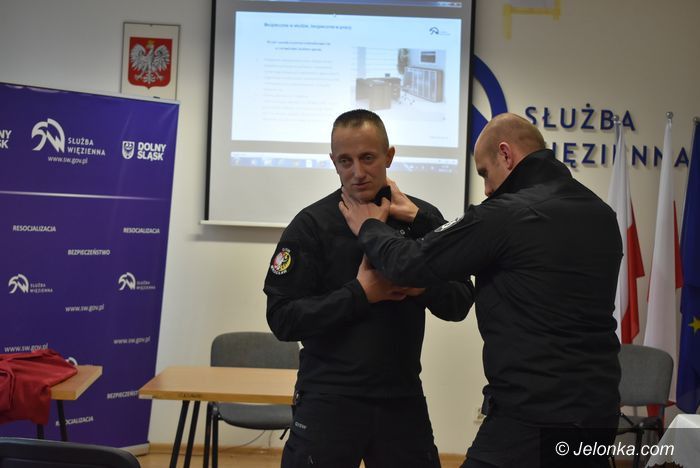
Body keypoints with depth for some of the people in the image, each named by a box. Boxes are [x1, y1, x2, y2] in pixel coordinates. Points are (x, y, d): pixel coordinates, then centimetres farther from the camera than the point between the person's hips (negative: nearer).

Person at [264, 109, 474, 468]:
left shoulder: (423, 219, 1)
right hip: (329, 399, -2)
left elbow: (460, 304, 3)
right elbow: (283, 318, -11)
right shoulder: (311, 225, -7)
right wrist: (360, 293, -19)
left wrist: (423, 286, -17)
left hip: (402, 397, 3)